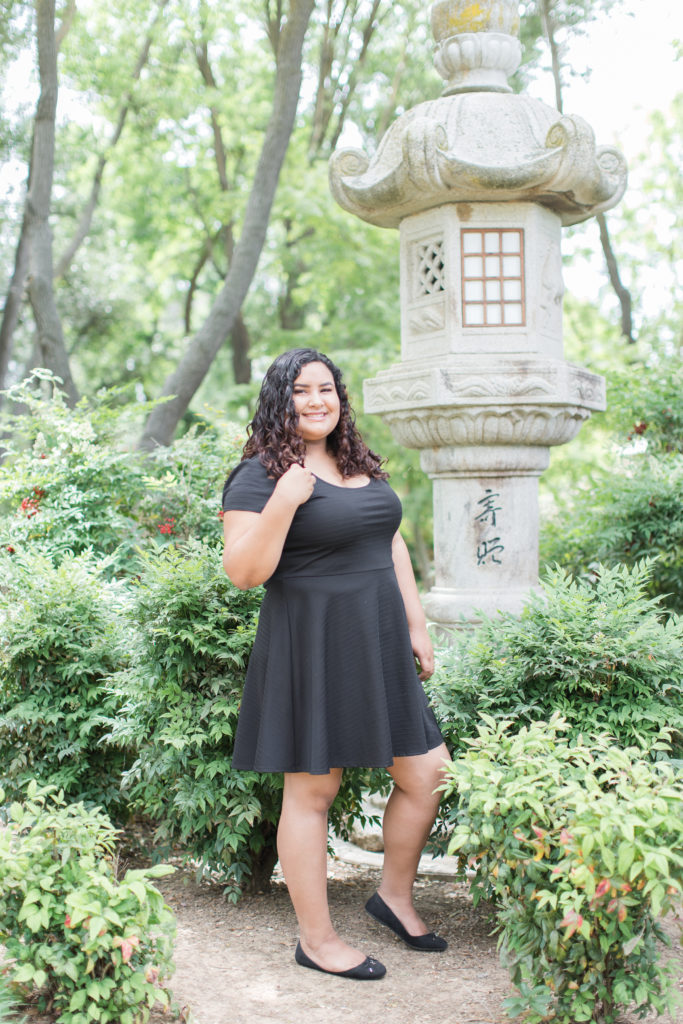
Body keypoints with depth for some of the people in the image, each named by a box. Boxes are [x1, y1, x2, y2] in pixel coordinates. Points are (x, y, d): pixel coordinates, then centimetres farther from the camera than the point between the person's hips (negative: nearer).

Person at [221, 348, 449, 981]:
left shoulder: (361, 467, 14)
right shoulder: (260, 475, -9)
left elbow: (392, 548, 20)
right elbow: (244, 573, -16)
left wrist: (416, 625, 15)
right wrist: (284, 501, -27)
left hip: (379, 648, 8)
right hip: (310, 650, -7)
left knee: (428, 774, 9)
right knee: (312, 790, 3)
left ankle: (394, 896, 32)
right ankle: (316, 939, 19)